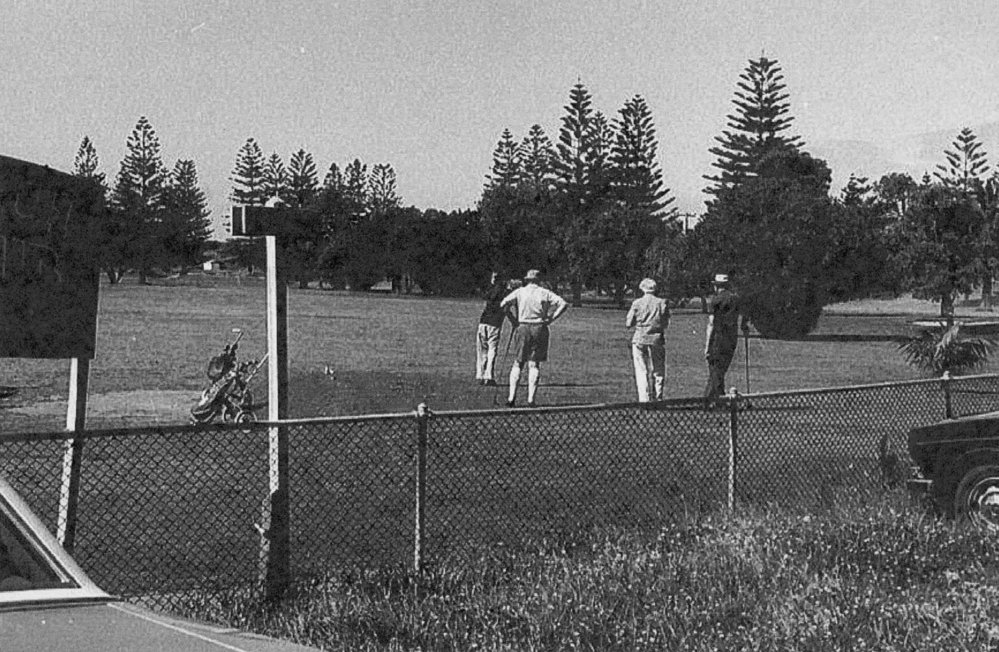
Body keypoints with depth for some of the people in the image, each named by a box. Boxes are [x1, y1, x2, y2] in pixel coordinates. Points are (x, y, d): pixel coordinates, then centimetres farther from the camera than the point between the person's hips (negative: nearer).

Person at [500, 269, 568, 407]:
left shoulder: (520, 291, 3)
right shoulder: (545, 293, 4)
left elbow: (503, 303, -6)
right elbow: (563, 304, -3)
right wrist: (551, 318, 0)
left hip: (523, 327, 0)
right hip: (540, 328, 0)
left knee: (517, 364, 7)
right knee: (534, 365, 4)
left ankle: (512, 397, -2)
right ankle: (531, 399, -2)